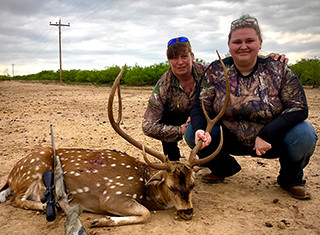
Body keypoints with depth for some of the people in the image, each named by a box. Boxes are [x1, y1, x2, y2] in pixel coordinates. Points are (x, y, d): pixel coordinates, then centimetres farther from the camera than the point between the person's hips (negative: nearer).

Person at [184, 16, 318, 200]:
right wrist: (200, 130, -29)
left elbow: (299, 108, -14)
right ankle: (225, 168, 13)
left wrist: (266, 135, -26)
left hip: (272, 141, -1)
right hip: (231, 141, 2)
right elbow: (201, 107, -7)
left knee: (304, 134, -30)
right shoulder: (216, 71, -6)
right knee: (191, 133, -18)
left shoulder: (279, 70, -10)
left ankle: (291, 179, 5)